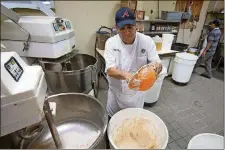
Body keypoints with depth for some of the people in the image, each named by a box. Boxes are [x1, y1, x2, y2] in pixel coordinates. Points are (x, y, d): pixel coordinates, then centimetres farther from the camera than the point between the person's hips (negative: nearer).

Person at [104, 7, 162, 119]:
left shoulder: (147, 41, -12)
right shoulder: (111, 42, -14)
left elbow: (158, 64, -14)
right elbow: (110, 70, -23)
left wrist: (156, 66, -39)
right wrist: (125, 75, -44)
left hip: (137, 92, 1)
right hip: (116, 91, 0)